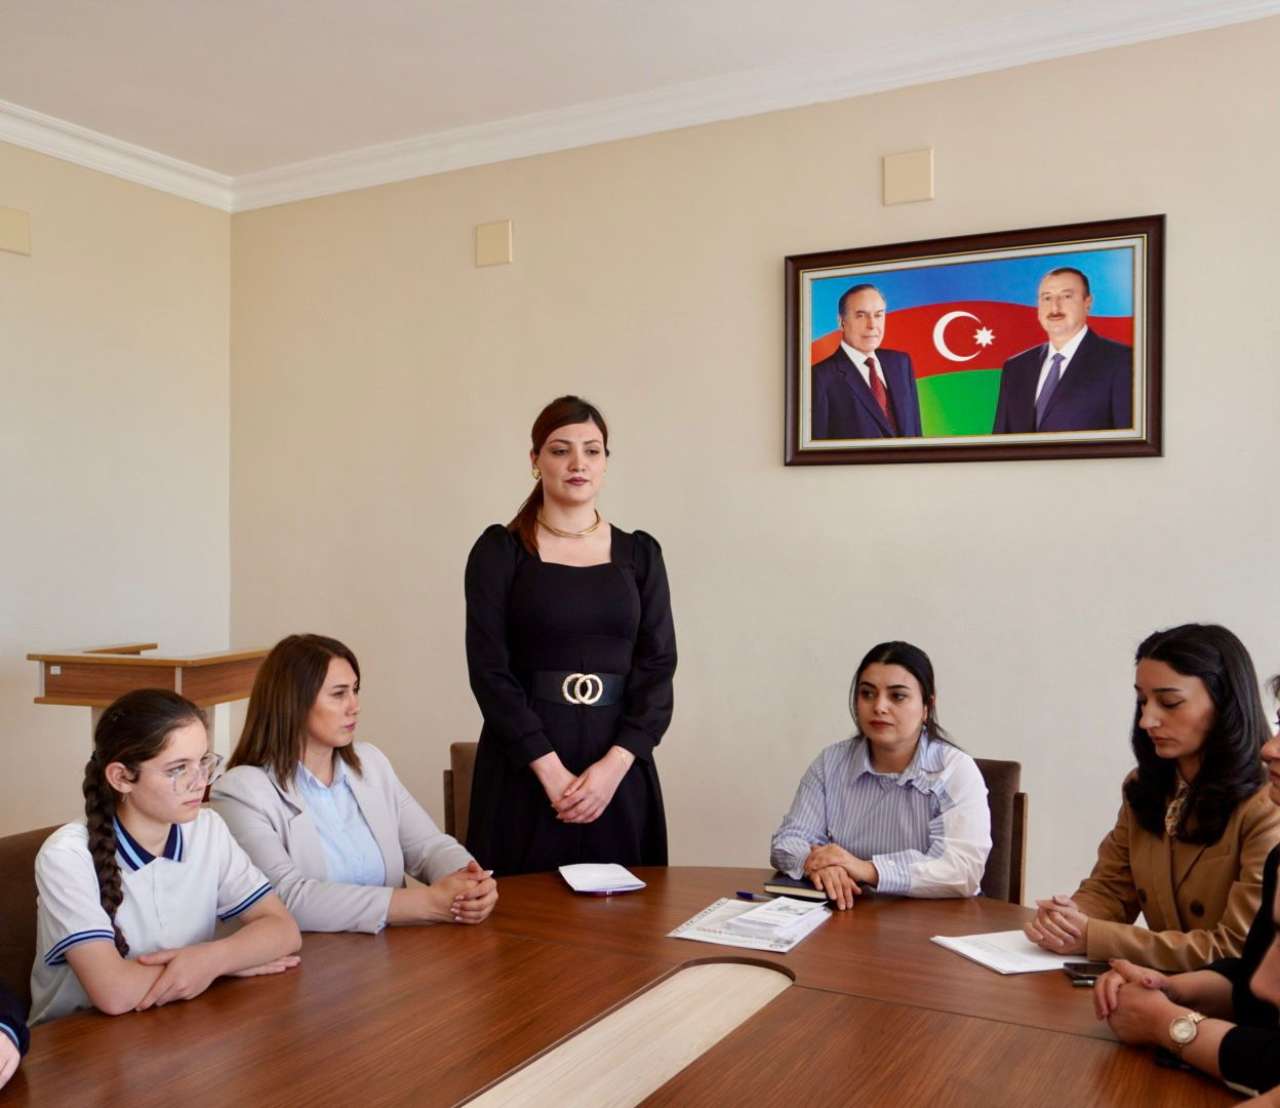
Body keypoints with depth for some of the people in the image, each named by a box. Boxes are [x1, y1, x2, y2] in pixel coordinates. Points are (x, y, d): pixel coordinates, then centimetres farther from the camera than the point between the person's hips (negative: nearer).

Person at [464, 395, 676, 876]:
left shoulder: (640, 553, 7)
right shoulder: (500, 550, 0)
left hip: (620, 768, 2)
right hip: (525, 766, -2)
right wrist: (551, 769, -15)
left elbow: (658, 667, 1)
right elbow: (489, 669, -7)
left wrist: (614, 764, -12)